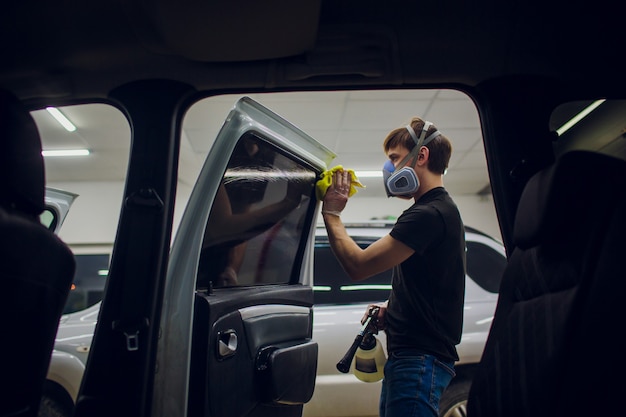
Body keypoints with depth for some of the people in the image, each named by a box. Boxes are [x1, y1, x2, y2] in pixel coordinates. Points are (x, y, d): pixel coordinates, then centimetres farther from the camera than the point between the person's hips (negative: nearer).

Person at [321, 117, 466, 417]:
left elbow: (358, 266, -22)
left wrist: (331, 214, -9)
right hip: (411, 355, 10)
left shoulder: (429, 214, -18)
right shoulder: (440, 209, 17)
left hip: (419, 360, -10)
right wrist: (391, 308, 8)